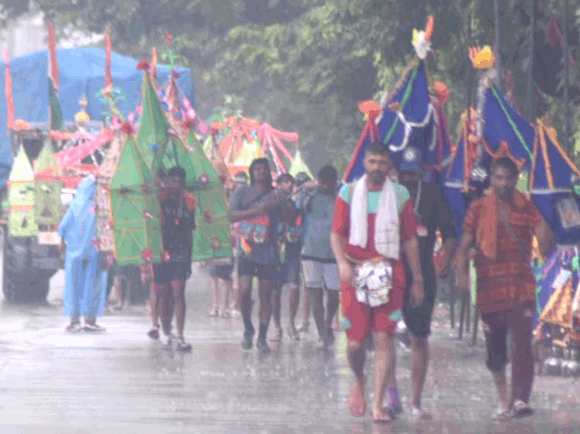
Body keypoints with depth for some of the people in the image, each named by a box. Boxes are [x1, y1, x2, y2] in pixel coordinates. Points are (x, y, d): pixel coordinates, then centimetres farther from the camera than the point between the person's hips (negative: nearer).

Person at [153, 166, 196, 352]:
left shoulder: (188, 202, 7)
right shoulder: (159, 198, 0)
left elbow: (189, 233, 13)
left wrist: (189, 261, 13)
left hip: (180, 254, 1)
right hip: (160, 251, -1)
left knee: (178, 293, -12)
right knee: (165, 297, 6)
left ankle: (181, 337, -17)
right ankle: (167, 334, 20)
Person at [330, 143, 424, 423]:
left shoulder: (400, 196, 8)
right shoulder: (348, 193, 7)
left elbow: (410, 240, 11)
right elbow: (336, 234, 5)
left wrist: (417, 280, 10)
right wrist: (342, 262, -13)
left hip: (389, 273, 0)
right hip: (355, 273, 0)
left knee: (384, 338, -8)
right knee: (355, 341, -2)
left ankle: (378, 405, -6)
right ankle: (358, 381, 31)